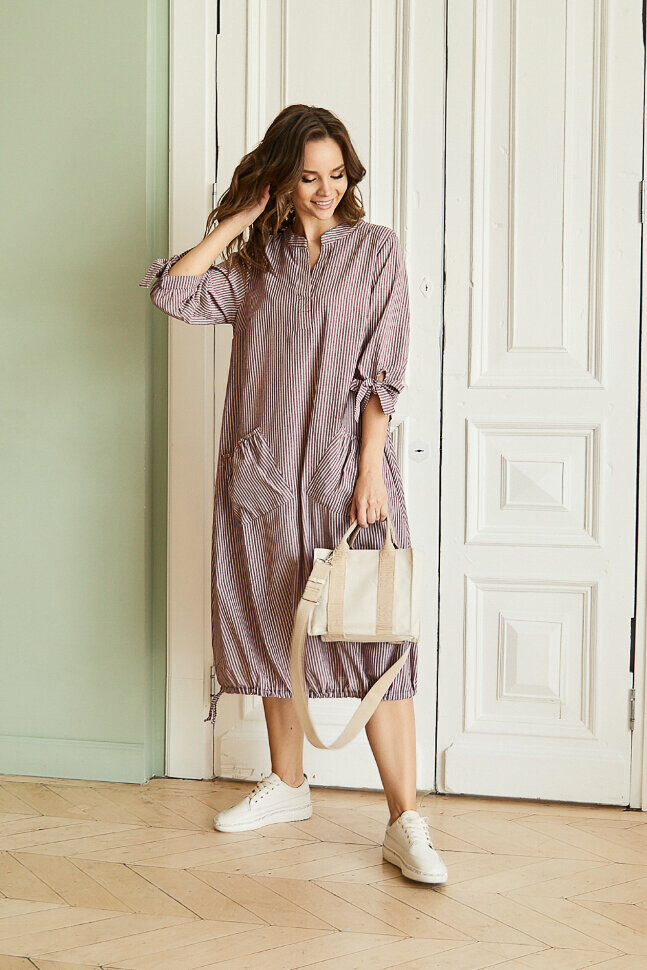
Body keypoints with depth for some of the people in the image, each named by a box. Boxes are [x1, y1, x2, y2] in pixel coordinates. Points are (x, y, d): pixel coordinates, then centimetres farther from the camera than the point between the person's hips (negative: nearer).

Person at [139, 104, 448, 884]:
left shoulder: (375, 247, 2)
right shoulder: (256, 258, 12)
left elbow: (383, 367, -4)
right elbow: (174, 292, -2)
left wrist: (371, 467, -12)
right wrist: (238, 218, -1)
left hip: (345, 464, -4)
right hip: (263, 467, 4)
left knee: (371, 631, -9)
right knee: (272, 622, 10)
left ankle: (406, 822, -7)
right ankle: (287, 784, 27)